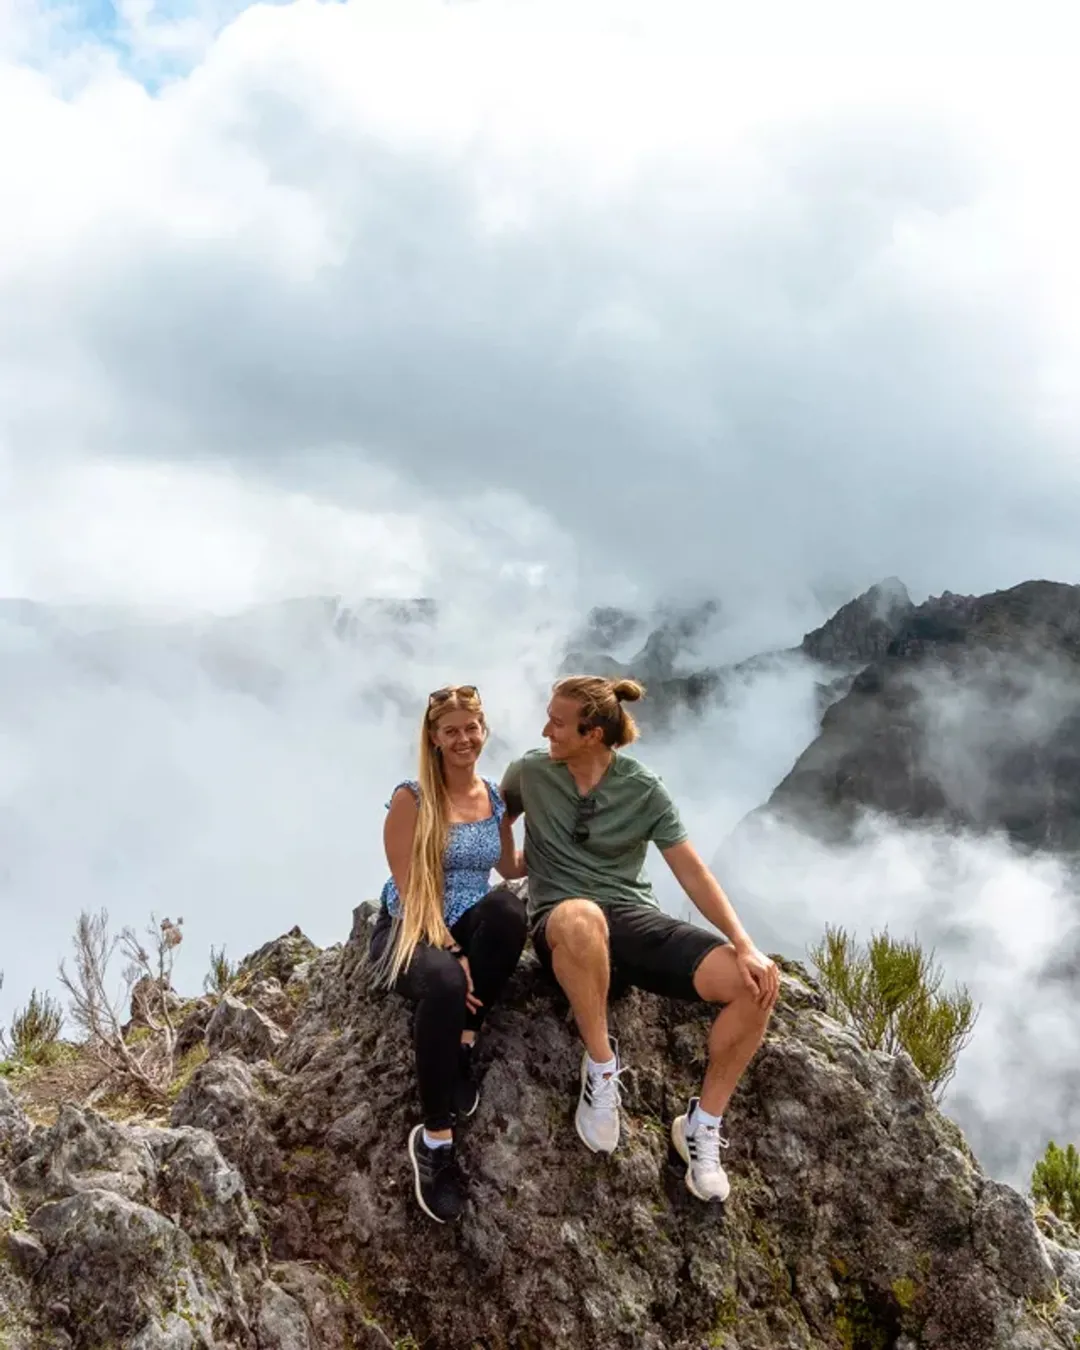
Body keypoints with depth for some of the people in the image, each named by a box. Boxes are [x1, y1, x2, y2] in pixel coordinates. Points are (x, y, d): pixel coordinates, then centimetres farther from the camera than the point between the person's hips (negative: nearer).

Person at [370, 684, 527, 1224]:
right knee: (445, 985, -39)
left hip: (466, 929, 4)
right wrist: (449, 955, -24)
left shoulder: (496, 798, 6)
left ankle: (464, 1047, -19)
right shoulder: (411, 798, -9)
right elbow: (411, 891, -14)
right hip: (409, 931, -4)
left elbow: (510, 868, 21)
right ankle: (435, 1140, -25)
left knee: (508, 906, -32)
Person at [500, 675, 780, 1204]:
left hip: (634, 919, 2)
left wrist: (744, 944, -14)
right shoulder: (529, 773, 2)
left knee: (755, 984, -21)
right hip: (563, 923, -2)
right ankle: (601, 1064, -20)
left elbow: (693, 872, -3)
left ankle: (703, 1124, -2)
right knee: (583, 918, -44)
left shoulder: (644, 791, 0)